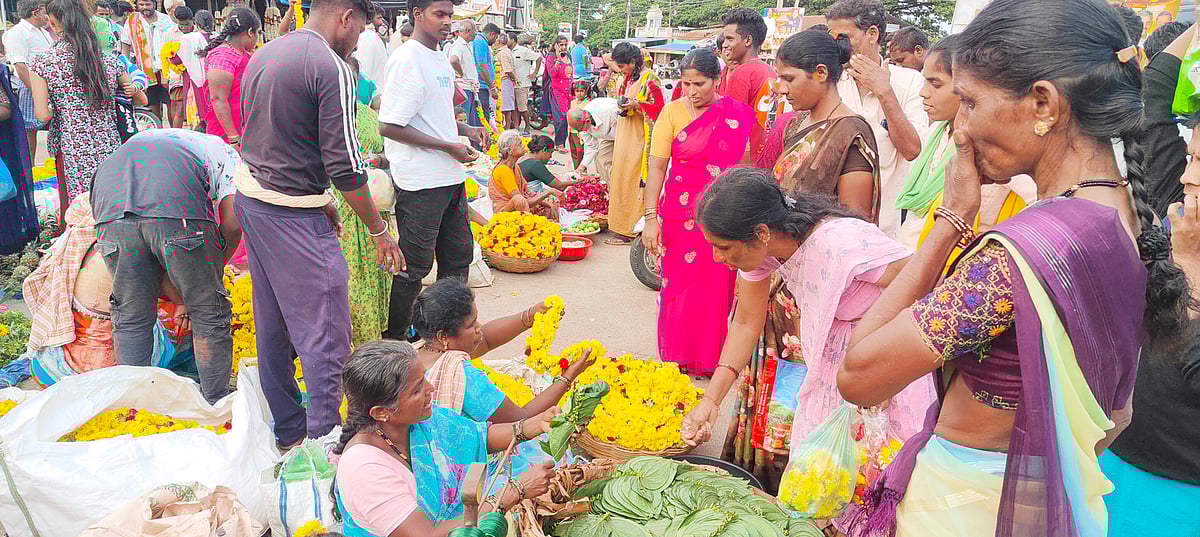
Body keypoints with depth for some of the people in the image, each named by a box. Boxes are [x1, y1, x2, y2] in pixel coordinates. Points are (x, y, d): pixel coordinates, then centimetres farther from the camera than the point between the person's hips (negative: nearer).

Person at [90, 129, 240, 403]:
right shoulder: (226, 153, 34)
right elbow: (232, 224, 14)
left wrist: (181, 300, 42)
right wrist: (212, 273, 30)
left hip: (111, 205, 5)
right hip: (177, 208, -4)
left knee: (130, 318, 20)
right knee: (210, 313, 12)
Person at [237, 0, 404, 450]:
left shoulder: (262, 56, 11)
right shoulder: (331, 68, -15)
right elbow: (345, 165, -18)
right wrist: (379, 231, -10)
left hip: (248, 196, 9)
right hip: (293, 216, -9)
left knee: (273, 325, 17)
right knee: (325, 334, -1)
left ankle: (287, 430, 29)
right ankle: (324, 439, 4)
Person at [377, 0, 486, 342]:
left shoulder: (441, 60, 13)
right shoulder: (407, 60, -15)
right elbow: (389, 127, -20)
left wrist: (466, 130, 6)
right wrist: (449, 147, -19)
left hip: (451, 178, 9)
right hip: (420, 183, -9)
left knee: (458, 256, 18)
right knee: (414, 267, 1)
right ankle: (394, 340, 17)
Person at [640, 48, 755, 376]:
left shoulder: (739, 115, 1)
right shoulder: (672, 112, -2)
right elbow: (656, 168, -6)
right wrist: (651, 218, -13)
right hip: (680, 214, 0)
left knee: (716, 288, 5)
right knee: (679, 285, 5)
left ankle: (709, 358, 22)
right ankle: (680, 358, 21)